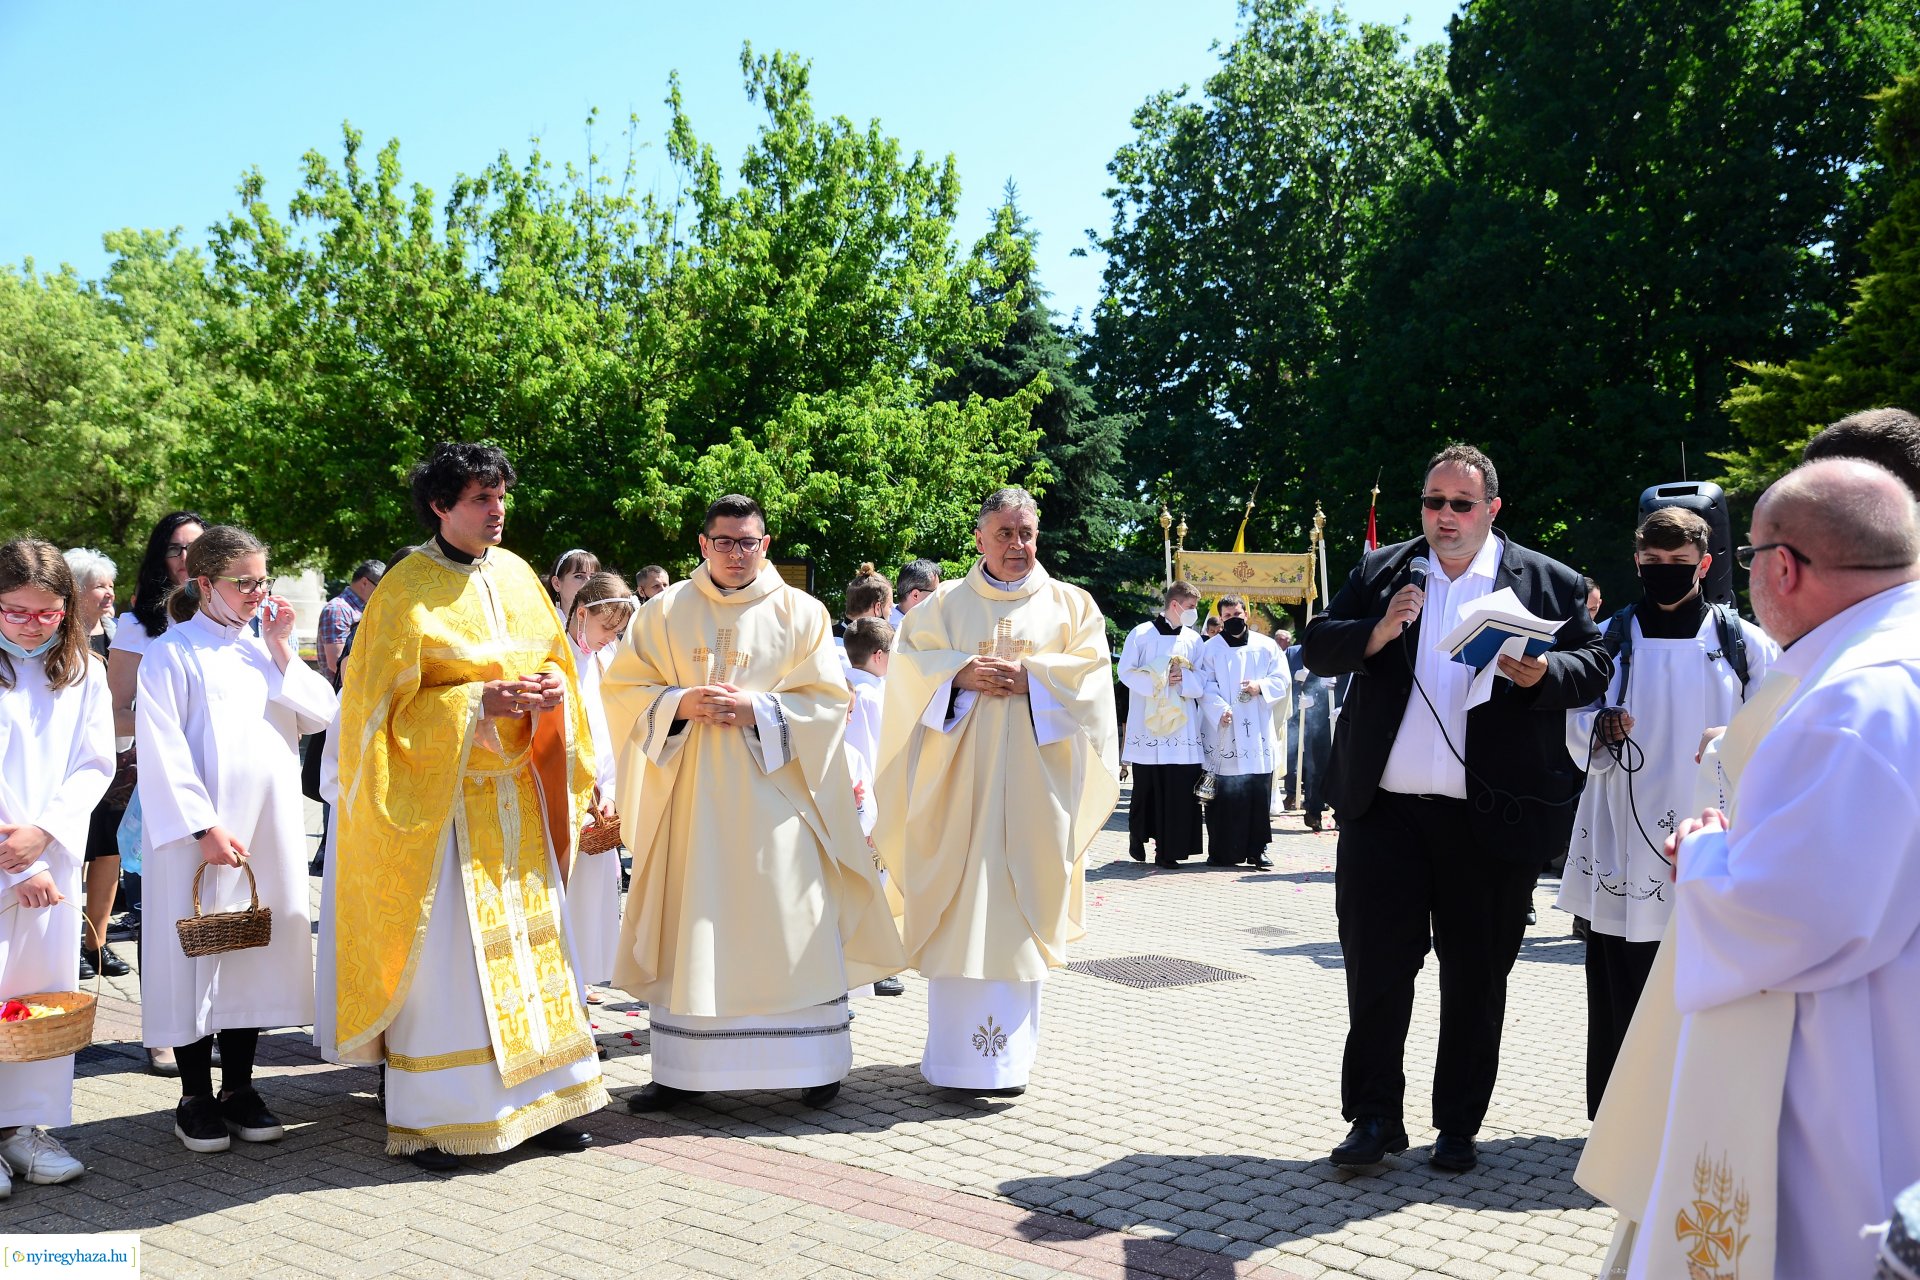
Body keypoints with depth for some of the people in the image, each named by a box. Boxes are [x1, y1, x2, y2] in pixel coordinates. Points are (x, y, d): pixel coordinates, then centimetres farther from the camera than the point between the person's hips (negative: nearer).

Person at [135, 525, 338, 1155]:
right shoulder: (173, 653, -4)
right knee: (198, 953, 1)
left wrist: (281, 652, -3)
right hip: (203, 834, -5)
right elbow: (163, 751, -10)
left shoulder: (263, 647, 13)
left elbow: (322, 715, 5)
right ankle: (196, 1097, 13)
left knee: (257, 953, 9)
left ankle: (239, 1087, 20)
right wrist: (204, 828, -16)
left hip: (270, 828, 5)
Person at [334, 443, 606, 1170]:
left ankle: (533, 1098, 20)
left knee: (526, 939, 9)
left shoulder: (514, 575, 8)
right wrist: (477, 703, -21)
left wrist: (554, 689, -5)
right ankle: (426, 1121, 8)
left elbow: (552, 659, 17)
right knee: (441, 947, -3)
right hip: (440, 796, -6)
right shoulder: (408, 590, -10)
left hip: (516, 790, 6)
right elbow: (390, 702, -12)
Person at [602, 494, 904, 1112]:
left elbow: (830, 700, -1)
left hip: (773, 792, -1)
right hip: (690, 793, 2)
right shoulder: (666, 611, 9)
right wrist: (681, 703, -11)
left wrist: (756, 709, -13)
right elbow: (622, 690, 6)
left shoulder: (801, 613, 4)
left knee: (791, 926, -1)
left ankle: (814, 1063, 10)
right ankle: (683, 1069, 12)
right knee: (688, 928, 3)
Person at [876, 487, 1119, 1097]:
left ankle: (1006, 1053, 3)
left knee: (1016, 910, -3)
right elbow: (907, 661, 4)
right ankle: (955, 1050, 1)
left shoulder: (1070, 604, 13)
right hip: (959, 772, 0)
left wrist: (1030, 678, -13)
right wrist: (959, 673, -14)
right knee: (957, 910, -4)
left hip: (1032, 777, 0)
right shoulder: (945, 604, 13)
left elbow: (1091, 671, 2)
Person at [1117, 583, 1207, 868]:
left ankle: (1168, 849, 0)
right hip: (1147, 724, -2)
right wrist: (1158, 680, -14)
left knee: (1179, 788, -5)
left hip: (1182, 724, 3)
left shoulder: (1193, 639, 11)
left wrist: (1184, 679, -12)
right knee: (1146, 785, 3)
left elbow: (1202, 681, 8)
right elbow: (1126, 671, -4)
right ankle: (1138, 834, 26)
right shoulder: (1142, 634, 1)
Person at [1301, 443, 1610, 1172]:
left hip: (1491, 815, -1)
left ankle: (1459, 1126, 23)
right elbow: (1317, 649, 5)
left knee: (1477, 975, 9)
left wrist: (1541, 673, -19)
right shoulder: (1379, 572, 9)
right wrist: (1376, 633, -14)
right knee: (1375, 963, 3)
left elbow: (1595, 668, 1)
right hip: (1385, 810, 1)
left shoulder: (1550, 583, 5)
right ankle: (1376, 1117, 15)